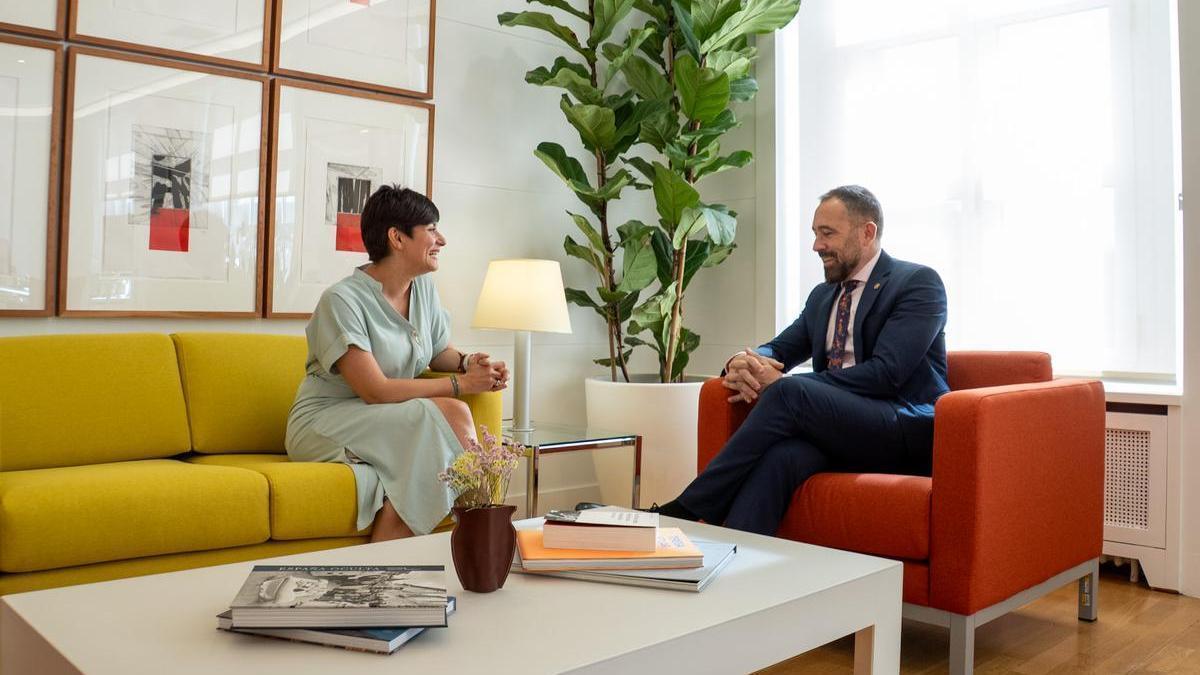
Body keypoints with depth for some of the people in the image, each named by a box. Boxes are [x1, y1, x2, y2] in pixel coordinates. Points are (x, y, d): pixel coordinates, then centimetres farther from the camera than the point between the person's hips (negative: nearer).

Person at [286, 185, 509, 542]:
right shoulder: (342, 299, -17)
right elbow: (374, 391, -23)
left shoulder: (424, 287, 5)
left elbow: (440, 351, 16)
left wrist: (468, 361, -8)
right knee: (452, 414, -28)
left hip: (389, 424, 7)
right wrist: (461, 384, -20)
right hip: (324, 424, -7)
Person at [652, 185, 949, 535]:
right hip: (837, 428, 5)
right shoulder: (822, 296, 21)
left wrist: (781, 383, -17)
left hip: (907, 429, -5)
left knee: (789, 392, -30)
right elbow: (779, 350, 19)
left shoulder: (919, 282, -1)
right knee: (779, 455, -31)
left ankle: (686, 511, -25)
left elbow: (886, 372, -13)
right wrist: (744, 362, -8)